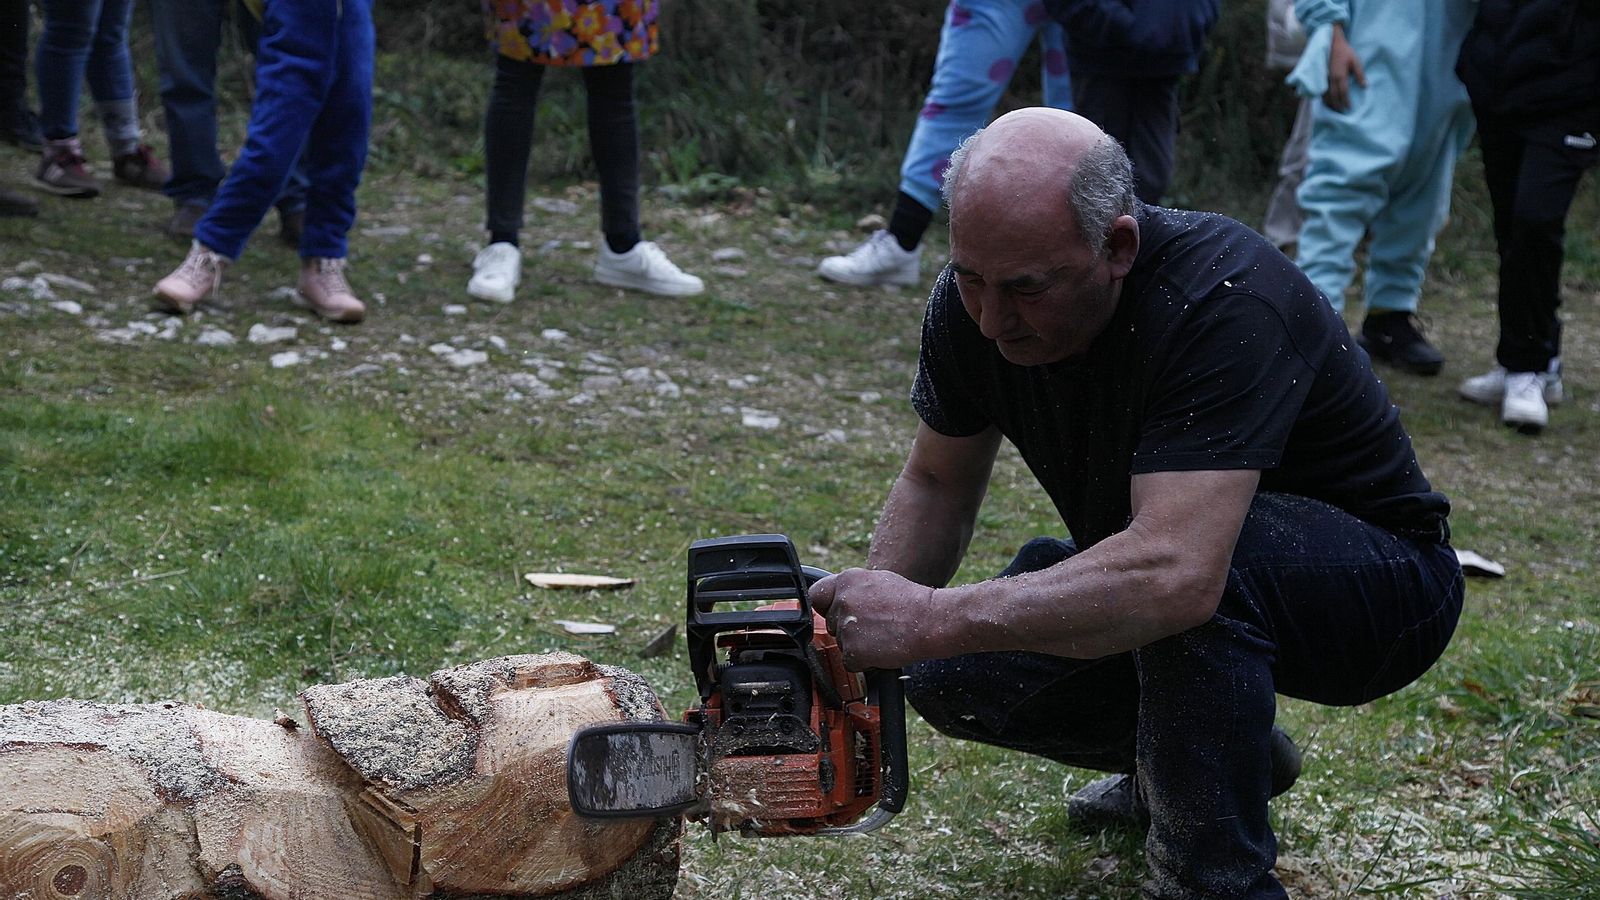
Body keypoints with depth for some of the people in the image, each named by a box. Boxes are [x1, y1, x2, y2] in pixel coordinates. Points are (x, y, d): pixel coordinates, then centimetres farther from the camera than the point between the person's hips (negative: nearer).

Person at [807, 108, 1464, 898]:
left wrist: (931, 619, -47)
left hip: (1379, 589, -8)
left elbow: (1176, 574, -48)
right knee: (953, 674, -6)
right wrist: (860, 628, -15)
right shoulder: (977, 297, -13)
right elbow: (937, 485, 2)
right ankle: (1228, 750, 16)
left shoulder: (1221, 300, -36)